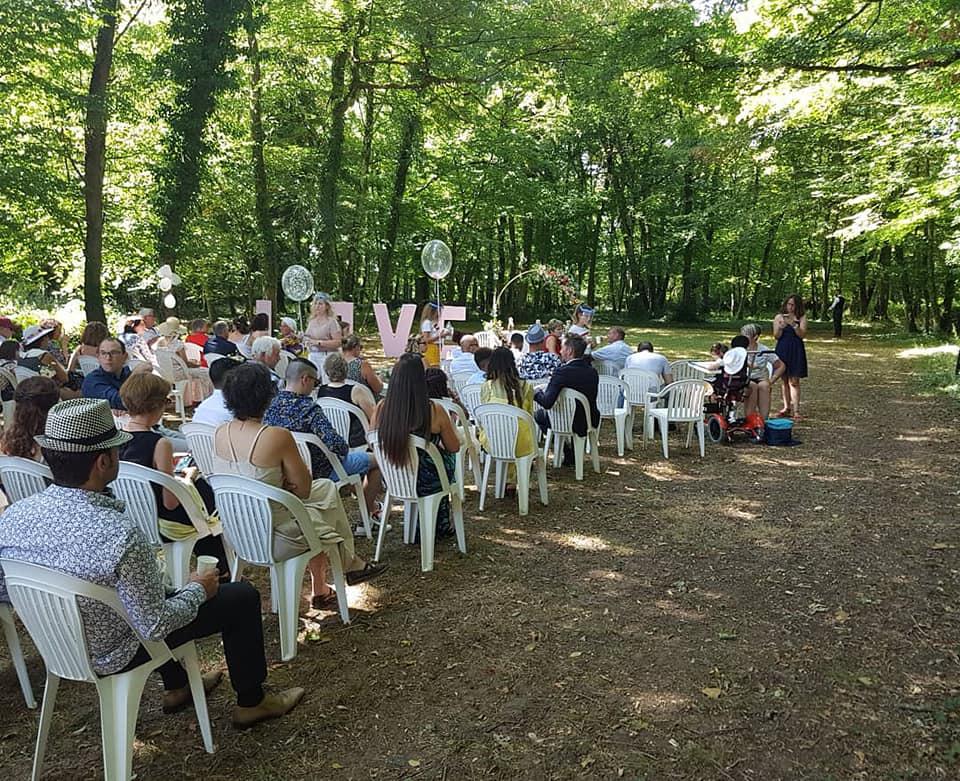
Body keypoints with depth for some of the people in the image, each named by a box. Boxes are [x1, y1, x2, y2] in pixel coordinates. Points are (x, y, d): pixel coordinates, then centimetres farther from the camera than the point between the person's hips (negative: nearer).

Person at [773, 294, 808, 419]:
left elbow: (802, 335, -7)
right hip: (782, 350, 2)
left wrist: (794, 325, -20)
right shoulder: (779, 317, 7)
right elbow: (776, 336, 2)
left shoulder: (801, 318, 3)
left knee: (794, 381, -6)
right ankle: (786, 408, 17)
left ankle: (796, 410, -8)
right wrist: (781, 326, -16)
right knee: (784, 380, 8)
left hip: (796, 351, -2)